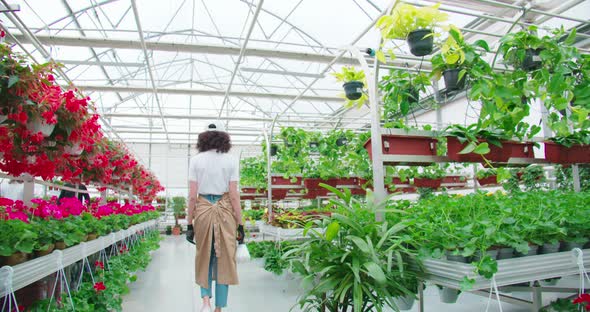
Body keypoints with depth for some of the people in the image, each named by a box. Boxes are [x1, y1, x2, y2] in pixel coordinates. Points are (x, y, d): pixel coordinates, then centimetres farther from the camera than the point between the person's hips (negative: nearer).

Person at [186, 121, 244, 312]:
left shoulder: (196, 160, 0)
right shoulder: (230, 160, -2)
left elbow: (192, 195, -2)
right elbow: (234, 195, -5)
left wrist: (189, 224, 5)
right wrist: (240, 225, 1)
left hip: (203, 210, 1)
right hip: (225, 211, -1)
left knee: (204, 258, 20)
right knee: (224, 260, 9)